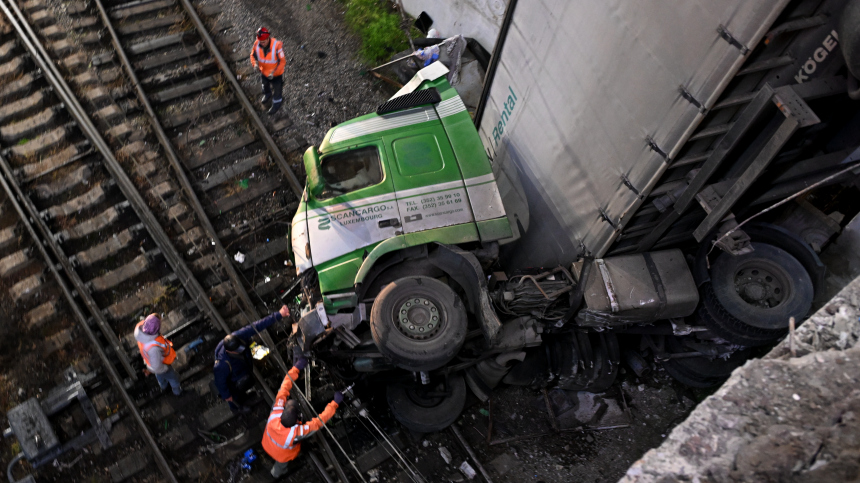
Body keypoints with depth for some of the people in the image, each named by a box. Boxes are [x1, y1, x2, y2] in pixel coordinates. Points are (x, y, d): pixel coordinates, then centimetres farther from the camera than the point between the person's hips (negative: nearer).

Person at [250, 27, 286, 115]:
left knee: (277, 88, 22)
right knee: (265, 84, 32)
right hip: (264, 71, 4)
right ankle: (267, 95, 65)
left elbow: (282, 62, -27)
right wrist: (255, 63, -26)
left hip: (276, 73, -4)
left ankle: (277, 103, 49)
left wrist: (273, 72, -36)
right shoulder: (257, 44, -23)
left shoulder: (277, 46, -36)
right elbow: (253, 55, -5)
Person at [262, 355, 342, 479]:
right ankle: (277, 473, 65)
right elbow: (319, 421, -41)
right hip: (283, 455, -3)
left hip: (267, 445, 3)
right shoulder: (296, 432, -48)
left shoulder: (274, 416, -41)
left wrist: (295, 368, -32)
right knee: (281, 465, 34)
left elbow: (283, 389, -35)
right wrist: (334, 403, -36)